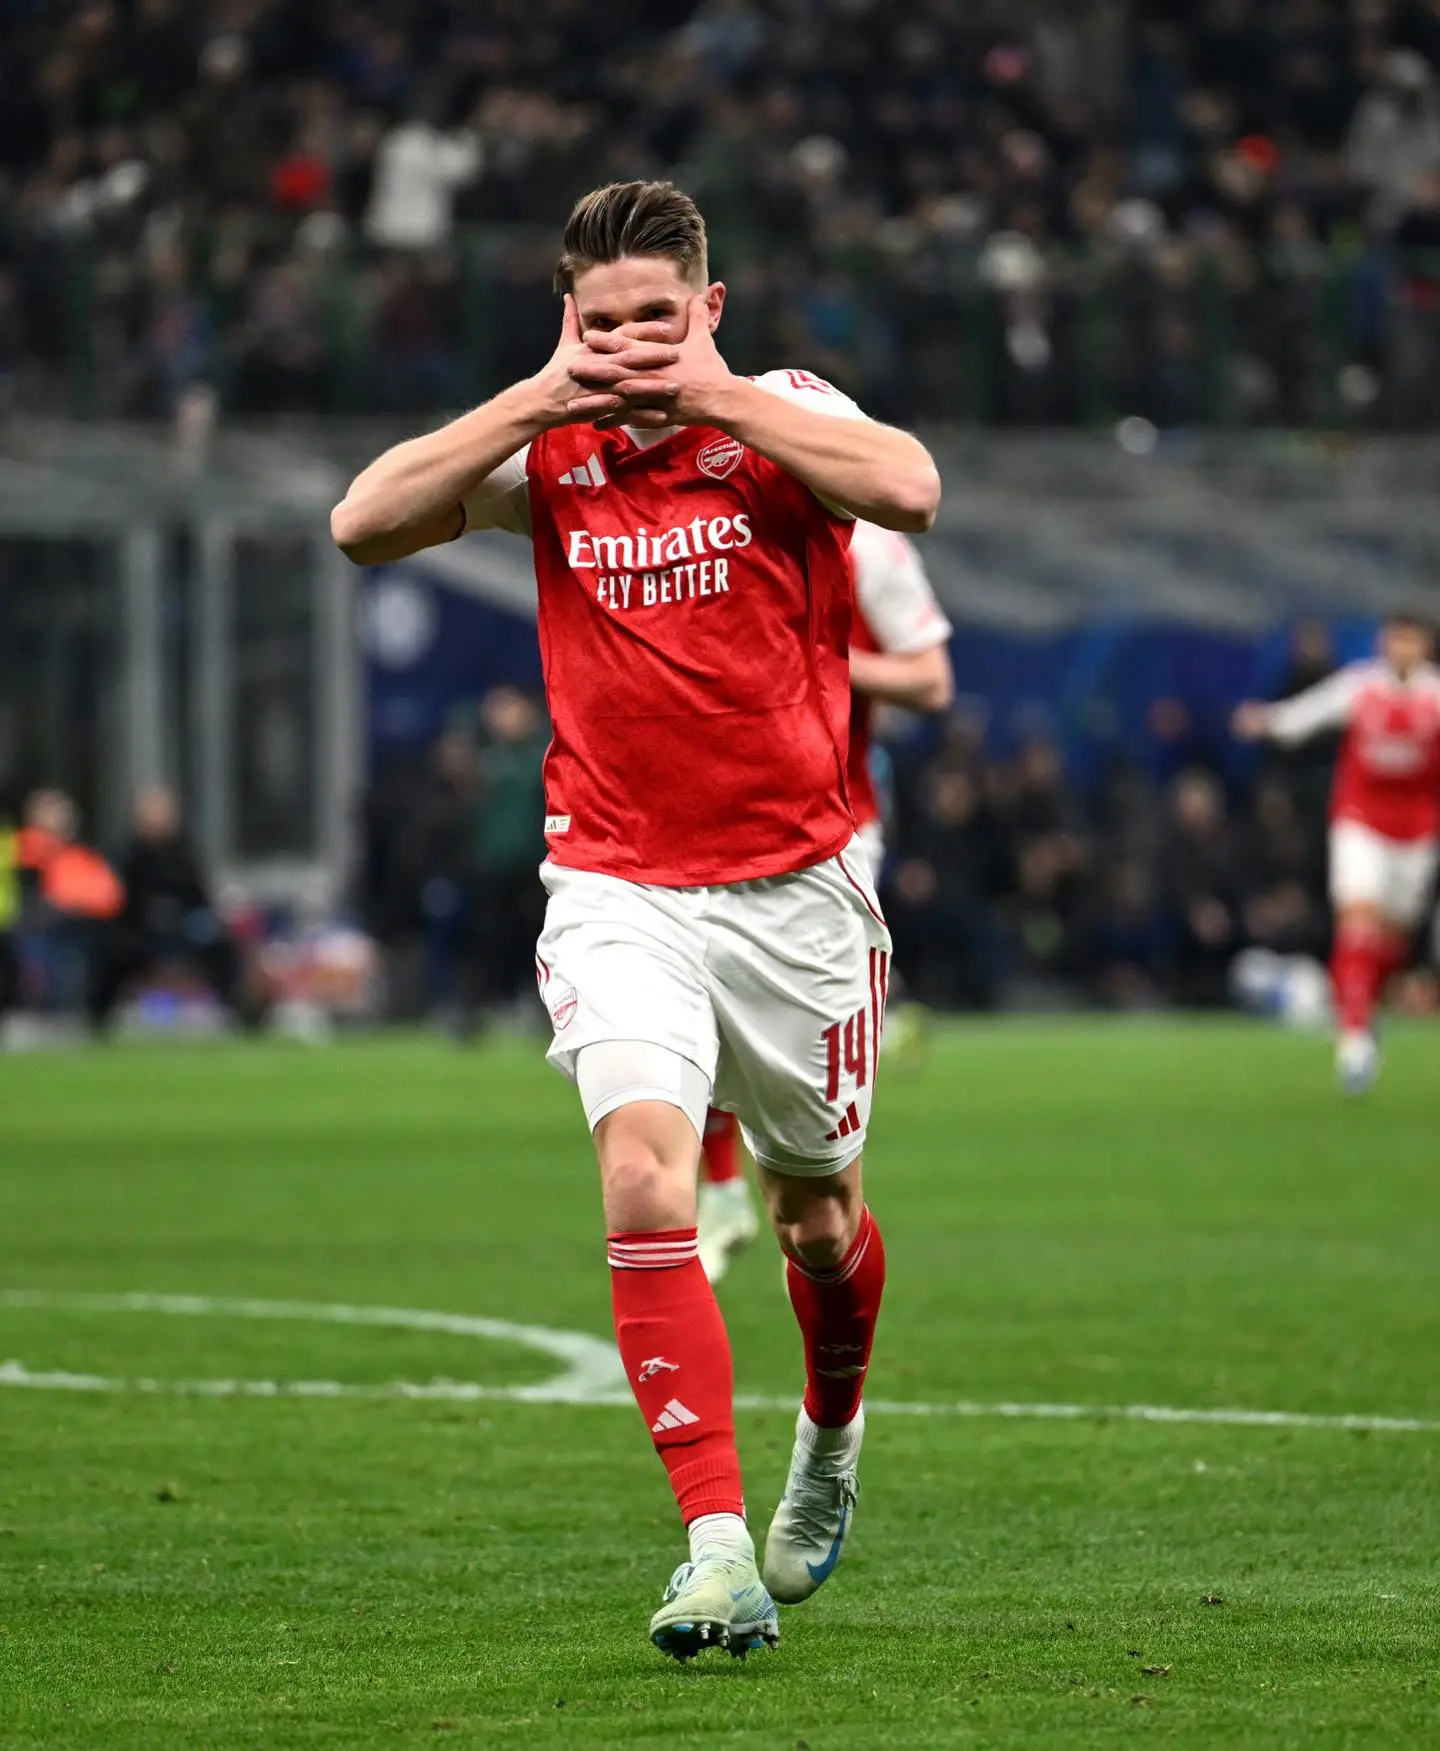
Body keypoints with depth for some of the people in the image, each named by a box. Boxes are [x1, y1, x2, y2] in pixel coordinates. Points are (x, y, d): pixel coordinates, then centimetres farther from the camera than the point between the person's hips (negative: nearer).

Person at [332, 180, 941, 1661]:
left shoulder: (783, 417, -4)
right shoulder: (547, 452, 2)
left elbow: (909, 492, -24)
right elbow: (364, 524, -9)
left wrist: (708, 392, -21)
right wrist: (542, 397, -14)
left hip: (794, 886, 0)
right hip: (617, 890, 0)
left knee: (817, 1216, 15)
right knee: (643, 1174, -22)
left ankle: (830, 1443, 48)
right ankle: (718, 1547, -24)